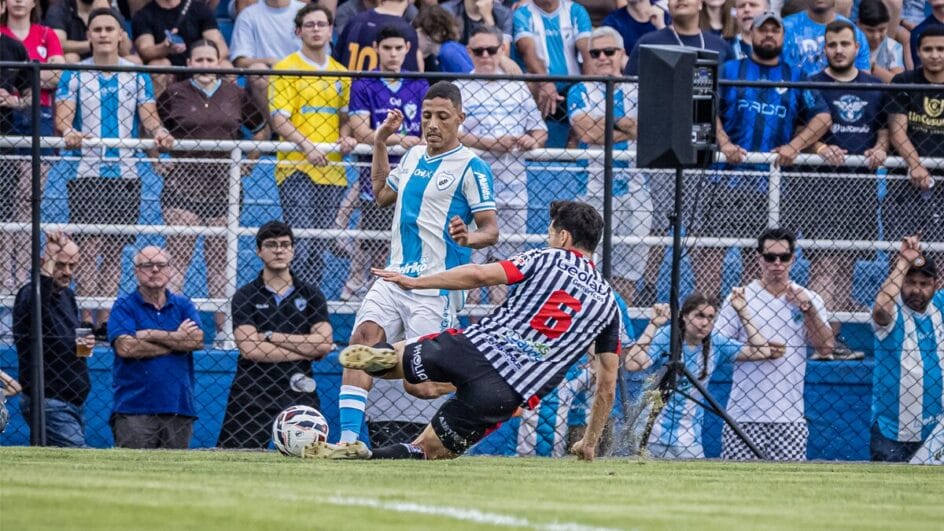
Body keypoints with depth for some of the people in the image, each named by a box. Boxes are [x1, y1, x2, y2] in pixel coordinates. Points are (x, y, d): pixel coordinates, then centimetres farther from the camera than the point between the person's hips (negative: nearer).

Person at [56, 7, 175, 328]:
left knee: (114, 251, 5)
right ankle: (86, 320, -10)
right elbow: (62, 116, -6)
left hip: (125, 173, 3)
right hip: (87, 173, -3)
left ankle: (106, 319, 9)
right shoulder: (74, 75, 2)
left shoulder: (137, 76, 8)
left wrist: (159, 133, -19)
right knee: (89, 248, -10)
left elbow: (149, 117, 4)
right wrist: (68, 132, -28)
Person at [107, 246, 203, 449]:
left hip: (178, 407, 3)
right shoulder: (124, 306, 5)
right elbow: (124, 347, -11)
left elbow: (197, 339, -3)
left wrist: (150, 335, -6)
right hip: (134, 408, -3)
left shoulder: (183, 305, 14)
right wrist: (177, 340, -3)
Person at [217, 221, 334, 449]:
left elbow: (324, 344, -3)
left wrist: (271, 336, -6)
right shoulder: (245, 296, 6)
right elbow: (249, 349, -8)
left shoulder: (311, 295, 11)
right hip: (251, 397, -1)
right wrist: (304, 350, -6)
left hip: (299, 394, 1)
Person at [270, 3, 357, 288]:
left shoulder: (340, 72, 16)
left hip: (331, 169, 5)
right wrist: (307, 146, -21)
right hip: (296, 167, -5)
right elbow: (279, 120, -7)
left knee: (320, 246, 7)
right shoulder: (285, 69, -1)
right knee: (300, 244, -13)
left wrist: (345, 137, 0)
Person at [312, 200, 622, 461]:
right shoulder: (608, 301, 17)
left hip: (478, 348, -1)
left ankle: (385, 356, -14)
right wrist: (590, 444, 27)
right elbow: (607, 384, 18)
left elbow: (480, 275, -5)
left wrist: (416, 282, 3)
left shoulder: (548, 260, 9)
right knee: (428, 451, 9)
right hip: (507, 393, 1)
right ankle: (364, 459, -22)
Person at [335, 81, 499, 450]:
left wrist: (469, 238, -32)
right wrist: (380, 144, 25)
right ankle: (349, 437, -23)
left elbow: (491, 230, -10)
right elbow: (383, 195, 32)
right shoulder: (413, 156, 14)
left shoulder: (471, 167, -7)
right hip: (395, 277, 6)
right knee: (363, 336, -19)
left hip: (437, 288, -6)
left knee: (418, 386, -9)